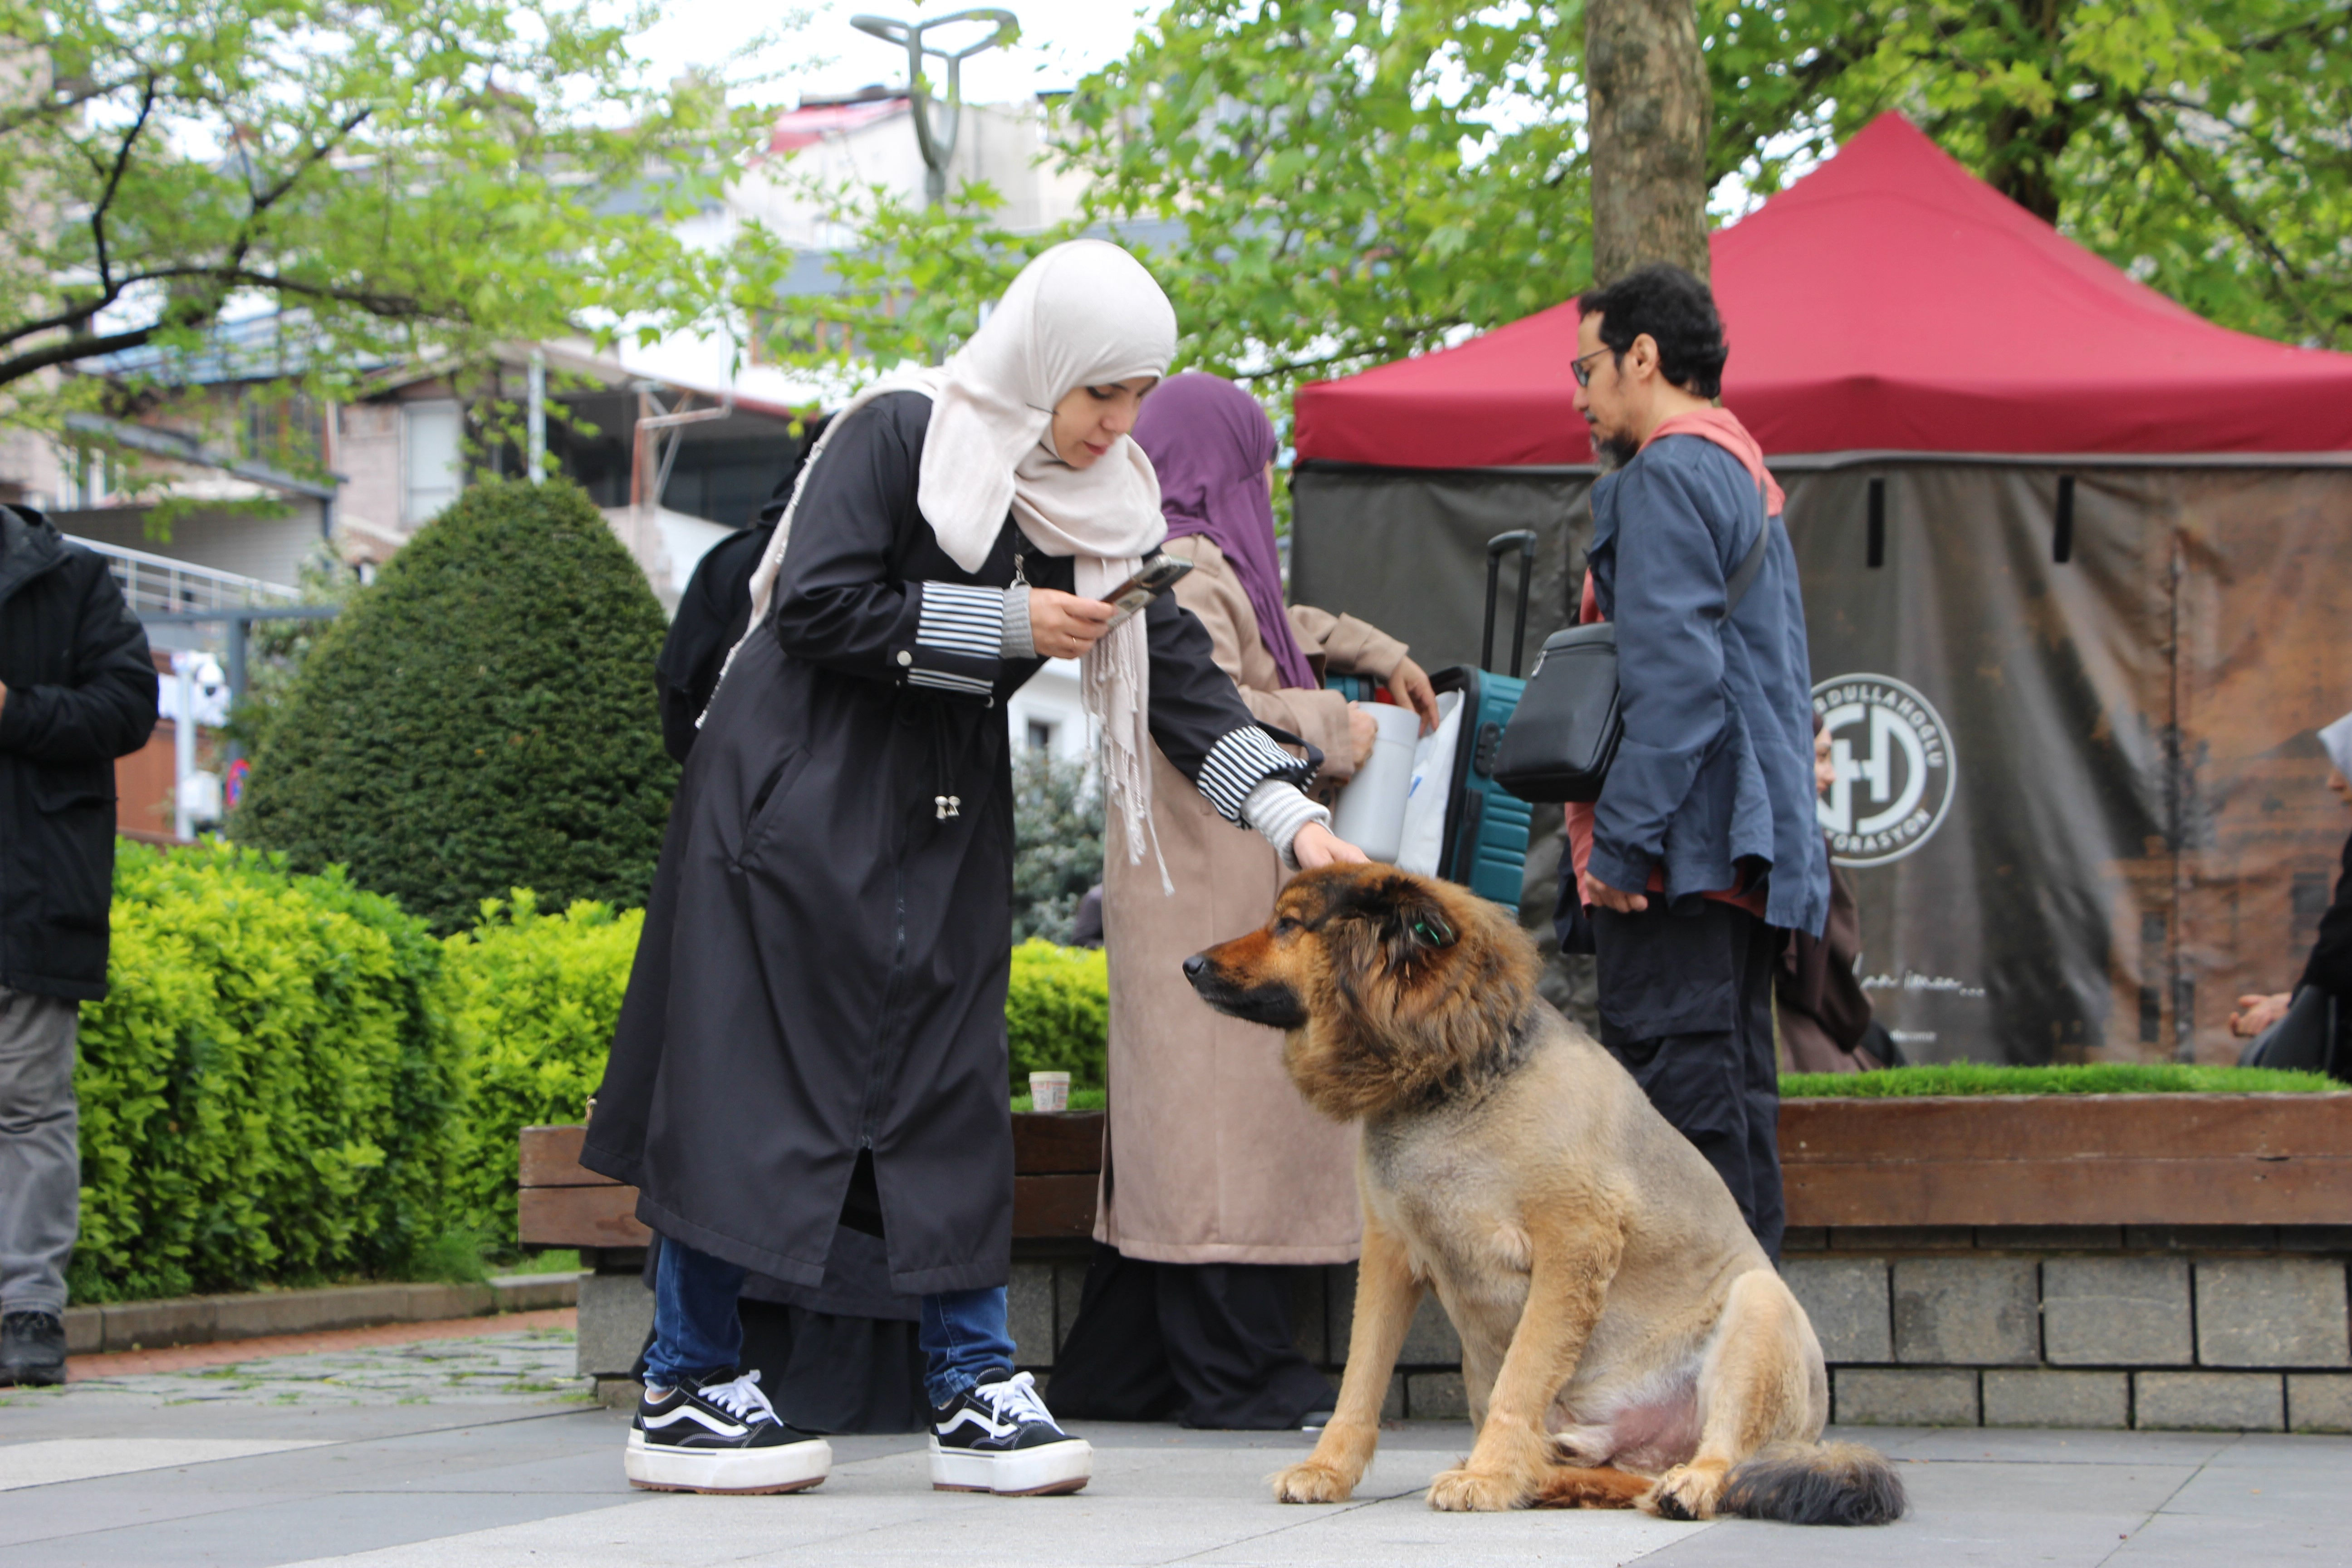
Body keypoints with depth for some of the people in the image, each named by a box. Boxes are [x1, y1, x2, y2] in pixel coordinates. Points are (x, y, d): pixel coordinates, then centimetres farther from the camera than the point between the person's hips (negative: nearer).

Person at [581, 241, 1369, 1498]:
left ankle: (971, 1391, 7)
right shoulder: (897, 436, -13)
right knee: (745, 1074, -3)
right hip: (794, 793, -6)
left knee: (954, 1079, 3)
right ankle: (683, 1392, 5)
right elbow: (819, 608, -20)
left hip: (944, 818, 6)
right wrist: (1005, 624, -17)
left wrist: (1294, 817, -8)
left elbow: (1179, 676, 3)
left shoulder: (1101, 500, 5)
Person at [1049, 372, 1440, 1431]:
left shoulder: (1214, 568, 20)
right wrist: (1330, 726, -15)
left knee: (1170, 1122, 10)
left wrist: (1380, 658, 34)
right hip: (1209, 881, -11)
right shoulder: (1187, 571, -12)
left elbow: (1282, 627, 39)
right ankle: (1238, 1371, -7)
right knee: (1224, 1102, -9)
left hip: (1210, 877, 11)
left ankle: (1118, 1371, 13)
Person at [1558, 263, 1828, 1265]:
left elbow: (1672, 673, -18)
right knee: (1732, 1096, 11)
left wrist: (1621, 839, -19)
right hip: (1753, 854, 10)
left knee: (1676, 1087, -11)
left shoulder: (1668, 473, -9)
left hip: (1683, 849, -10)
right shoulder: (1745, 470, 22)